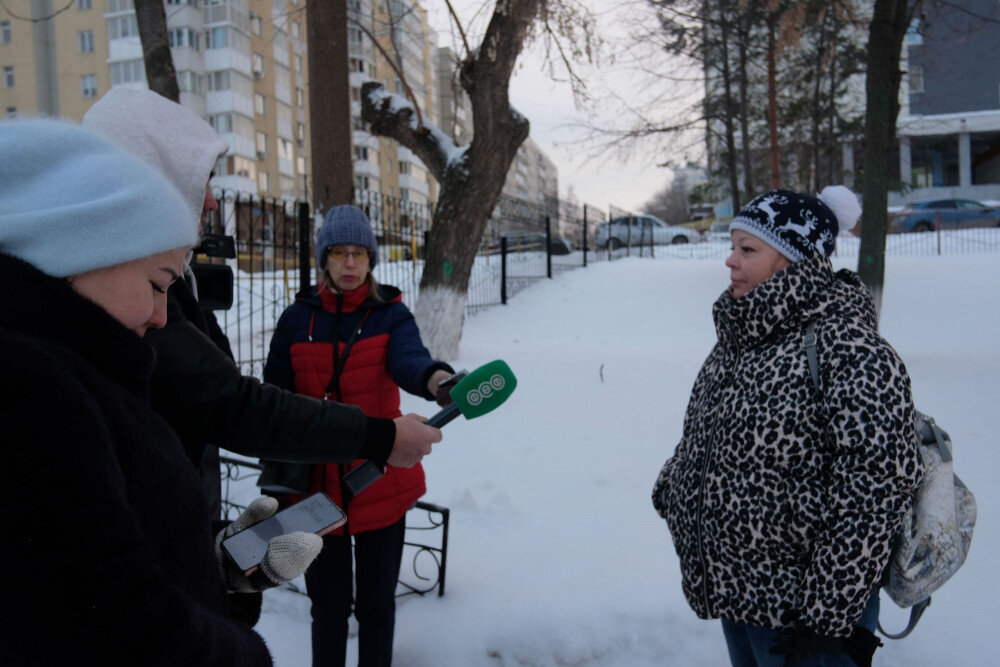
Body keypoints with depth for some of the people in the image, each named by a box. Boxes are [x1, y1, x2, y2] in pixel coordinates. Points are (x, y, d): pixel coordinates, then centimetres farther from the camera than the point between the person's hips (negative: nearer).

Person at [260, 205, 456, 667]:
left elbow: (409, 358, -27)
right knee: (327, 604, 16)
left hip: (381, 485, -1)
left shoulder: (391, 314, -6)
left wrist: (435, 378, -50)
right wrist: (274, 468, -2)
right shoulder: (296, 319, -1)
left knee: (377, 603, 14)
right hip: (316, 486, 1)